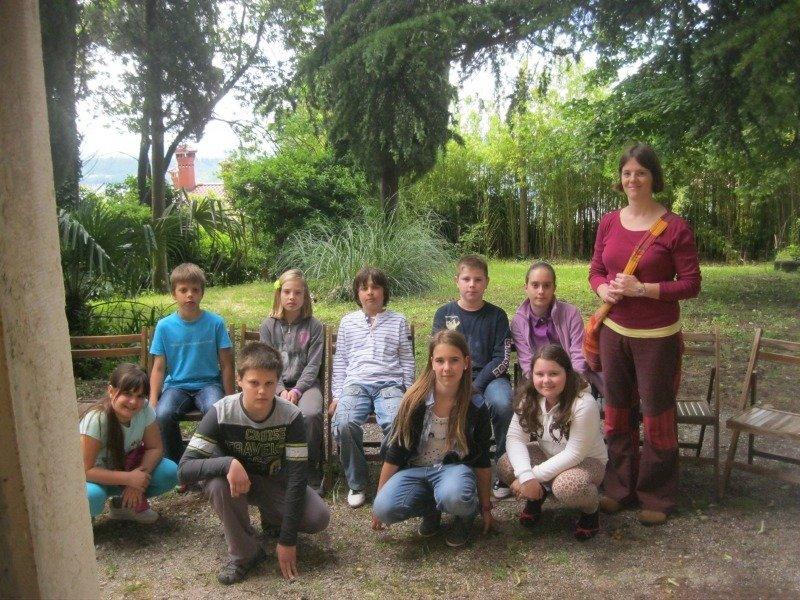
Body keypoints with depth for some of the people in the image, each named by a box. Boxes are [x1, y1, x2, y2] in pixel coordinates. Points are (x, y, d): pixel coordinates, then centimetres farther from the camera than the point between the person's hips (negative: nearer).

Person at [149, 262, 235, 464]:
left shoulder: (215, 323, -2)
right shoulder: (164, 326, 0)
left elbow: (226, 364, 1)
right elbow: (159, 367, 4)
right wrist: (153, 401, -7)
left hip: (208, 383, -1)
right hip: (176, 385, 1)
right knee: (162, 415, -30)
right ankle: (176, 463, -7)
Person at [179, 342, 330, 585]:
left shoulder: (291, 416, -24)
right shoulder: (221, 413, -27)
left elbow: (297, 476, -22)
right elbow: (185, 468, -29)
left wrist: (287, 539, -25)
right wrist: (228, 463, -49)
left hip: (275, 481, 1)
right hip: (237, 478, -1)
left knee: (319, 518, -22)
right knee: (218, 483, -37)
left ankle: (272, 516, 12)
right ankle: (244, 553, -14)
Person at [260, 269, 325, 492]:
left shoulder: (313, 326, 3)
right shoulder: (269, 325, 7)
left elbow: (313, 365, -2)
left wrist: (297, 391, -15)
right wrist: (281, 390, -12)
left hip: (305, 383, -1)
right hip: (276, 384, 1)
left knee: (311, 414, -33)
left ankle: (312, 470, -12)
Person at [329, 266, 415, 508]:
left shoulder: (398, 321, 17)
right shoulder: (348, 321, 20)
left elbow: (407, 361, 16)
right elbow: (340, 361, 19)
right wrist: (337, 395, 8)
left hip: (389, 383, -1)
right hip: (356, 384, 1)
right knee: (344, 424, -31)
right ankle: (356, 484, -10)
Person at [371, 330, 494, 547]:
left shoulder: (476, 408, -11)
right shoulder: (415, 401, -11)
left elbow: (482, 462, 1)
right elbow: (394, 454, -3)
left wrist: (486, 507, 8)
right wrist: (378, 499, 0)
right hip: (415, 468, 2)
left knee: (454, 498, -38)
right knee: (384, 508, -27)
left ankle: (467, 515, 1)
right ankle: (430, 510, 6)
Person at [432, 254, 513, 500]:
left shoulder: (496, 315, 7)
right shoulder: (444, 314, 8)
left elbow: (502, 359, 0)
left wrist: (476, 385, -13)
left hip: (490, 376, 1)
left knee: (503, 404, -33)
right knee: (478, 407, -35)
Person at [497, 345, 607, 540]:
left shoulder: (584, 405, -30)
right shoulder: (529, 398, -14)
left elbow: (575, 453, -27)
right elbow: (515, 437, -18)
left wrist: (534, 475, -27)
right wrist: (525, 476, -34)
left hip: (586, 460, -4)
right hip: (548, 455, 5)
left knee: (565, 487, -37)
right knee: (505, 465, -23)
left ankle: (590, 509, 0)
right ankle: (536, 496, 10)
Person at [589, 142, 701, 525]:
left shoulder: (674, 228, -11)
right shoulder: (608, 223, 4)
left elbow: (691, 284, -10)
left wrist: (642, 288, -20)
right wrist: (603, 289, -11)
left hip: (657, 336, -5)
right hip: (614, 331, 5)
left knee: (657, 416, 6)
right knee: (617, 412, 14)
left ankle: (657, 497, 22)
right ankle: (620, 487, 30)